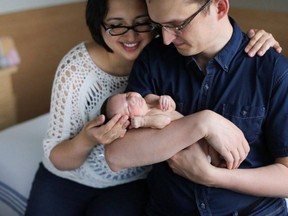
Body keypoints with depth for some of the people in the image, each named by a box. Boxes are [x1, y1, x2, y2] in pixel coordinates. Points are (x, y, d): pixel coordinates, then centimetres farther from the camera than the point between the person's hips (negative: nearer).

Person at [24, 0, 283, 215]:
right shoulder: (76, 67, -23)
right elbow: (55, 159, -17)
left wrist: (256, 41, -26)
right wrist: (85, 140, -39)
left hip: (134, 180, 1)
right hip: (70, 176, 0)